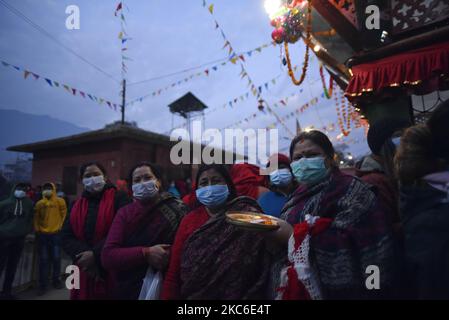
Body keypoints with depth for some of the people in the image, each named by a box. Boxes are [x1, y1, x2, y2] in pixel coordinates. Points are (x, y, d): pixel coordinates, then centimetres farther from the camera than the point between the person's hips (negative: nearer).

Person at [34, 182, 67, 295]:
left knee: (56, 258, 6)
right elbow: (36, 218, 8)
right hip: (42, 235, 2)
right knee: (43, 260, 6)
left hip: (56, 234, -1)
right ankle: (43, 284, 14)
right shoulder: (39, 203, 5)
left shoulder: (60, 201, -1)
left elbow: (64, 215, 0)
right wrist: (37, 230, 0)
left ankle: (56, 280, 21)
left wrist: (60, 227, -4)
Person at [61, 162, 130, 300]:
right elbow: (67, 237, 5)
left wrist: (95, 255, -16)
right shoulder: (77, 205, 13)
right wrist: (84, 255, -12)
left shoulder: (119, 198, -5)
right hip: (84, 272, 5)